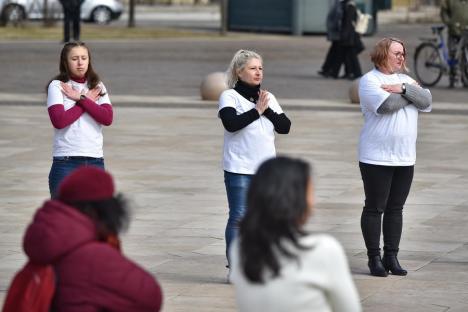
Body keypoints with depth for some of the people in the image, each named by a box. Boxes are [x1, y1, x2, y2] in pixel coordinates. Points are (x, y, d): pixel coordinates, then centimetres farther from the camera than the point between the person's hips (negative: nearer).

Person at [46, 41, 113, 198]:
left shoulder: (97, 86, 10)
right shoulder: (57, 86, -1)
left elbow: (107, 118, -4)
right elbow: (59, 120, -15)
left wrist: (81, 98, -9)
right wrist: (89, 100, -7)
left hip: (95, 161, 4)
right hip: (66, 163, -4)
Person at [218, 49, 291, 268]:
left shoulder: (268, 97, 11)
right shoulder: (230, 96, -4)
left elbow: (285, 126, 4)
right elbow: (231, 123, -22)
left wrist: (268, 110, -9)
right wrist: (257, 110, -15)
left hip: (266, 168, 5)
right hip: (239, 168, -5)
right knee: (238, 217, -3)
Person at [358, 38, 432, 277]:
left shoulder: (405, 79, 14)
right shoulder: (369, 80, -5)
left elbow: (427, 102, 0)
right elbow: (386, 104, -22)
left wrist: (403, 89, -13)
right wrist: (411, 92, -6)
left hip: (405, 158, 6)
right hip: (377, 158, -6)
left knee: (396, 209, 9)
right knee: (374, 208, 0)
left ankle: (391, 256, 14)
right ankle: (374, 258, 5)